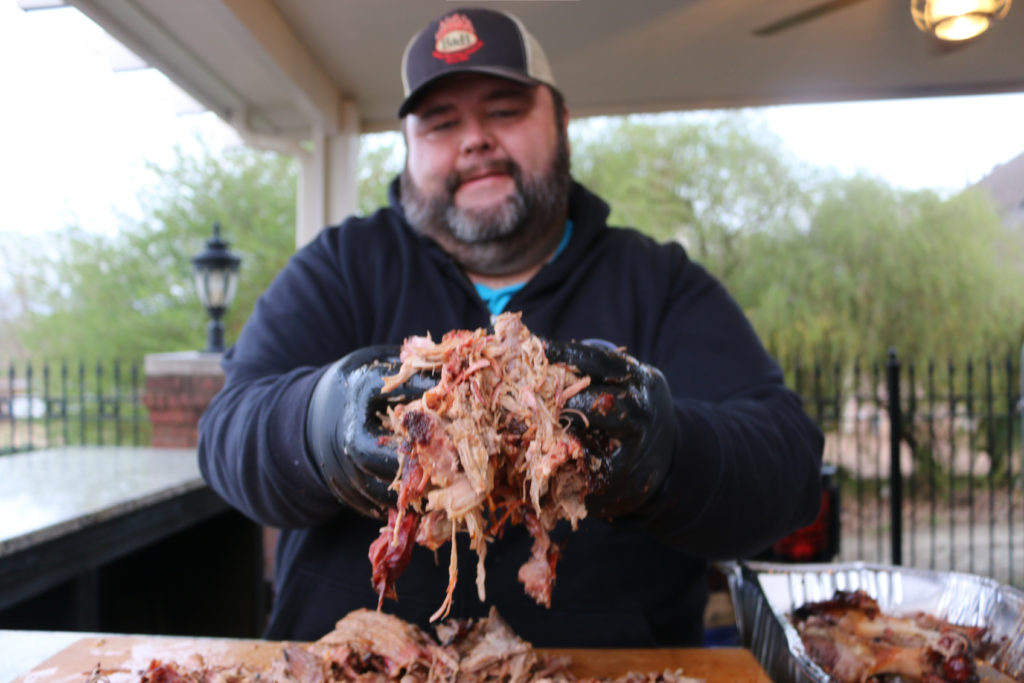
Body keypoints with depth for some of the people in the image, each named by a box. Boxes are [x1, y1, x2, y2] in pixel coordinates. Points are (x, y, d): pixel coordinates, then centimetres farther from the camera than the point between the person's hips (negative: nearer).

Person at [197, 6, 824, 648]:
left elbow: (789, 460, -6)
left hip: (612, 660, 1)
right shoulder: (342, 265, 7)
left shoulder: (662, 283, 5)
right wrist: (320, 424, -26)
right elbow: (230, 436, -4)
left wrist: (661, 455, -27)